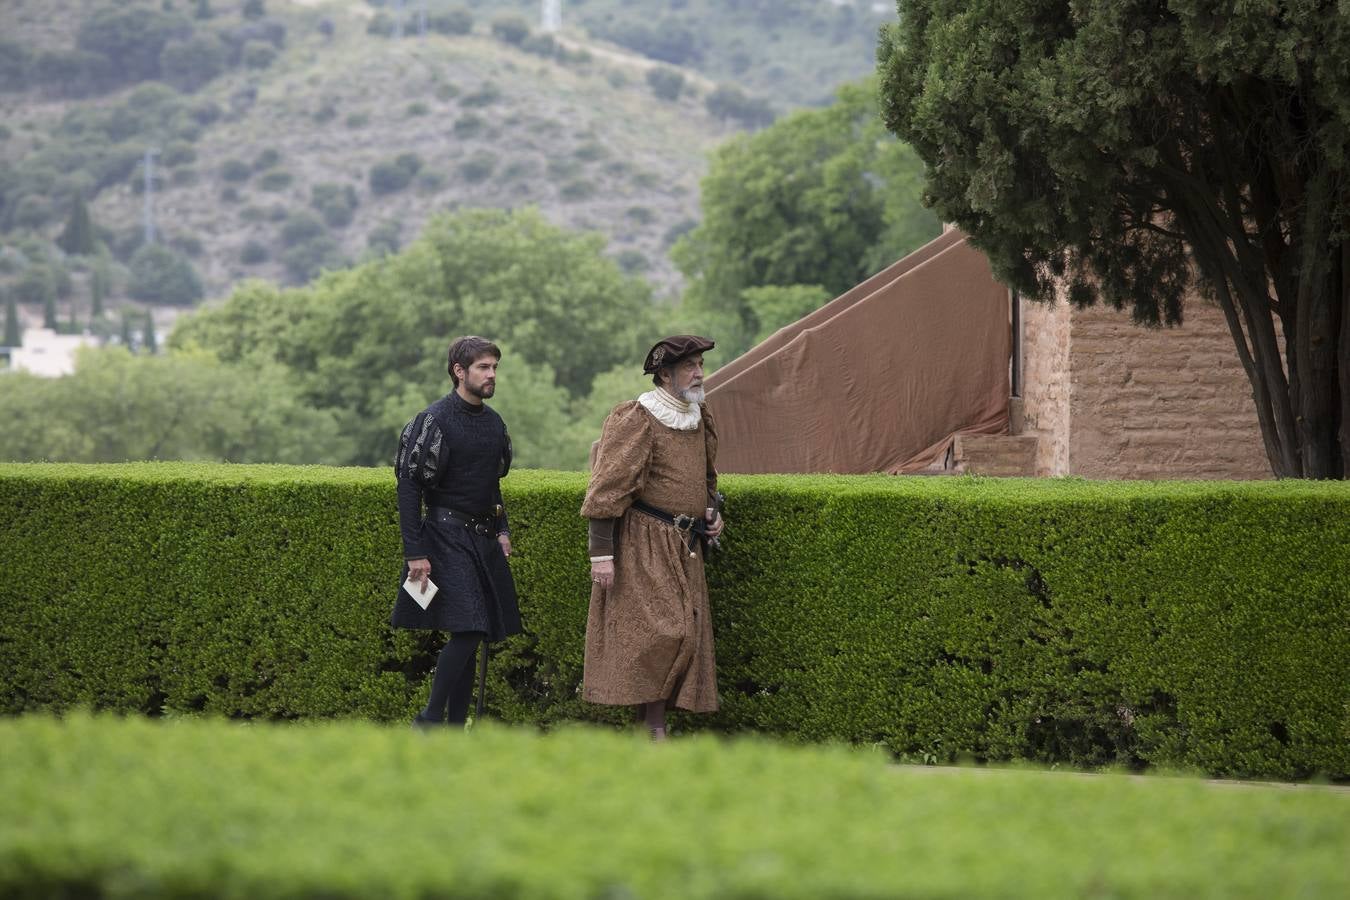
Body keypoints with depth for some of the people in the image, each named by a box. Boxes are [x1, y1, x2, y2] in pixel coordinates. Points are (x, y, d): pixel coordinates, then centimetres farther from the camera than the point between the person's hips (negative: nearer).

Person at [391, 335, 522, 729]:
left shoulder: (494, 423, 13)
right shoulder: (433, 421, -11)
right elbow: (409, 487, -12)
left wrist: (501, 530, 15)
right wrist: (415, 553, -16)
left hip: (484, 540, 8)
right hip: (447, 537, -8)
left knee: (472, 636, 6)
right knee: (466, 630, -18)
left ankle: (456, 726, 11)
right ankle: (429, 721, -10)